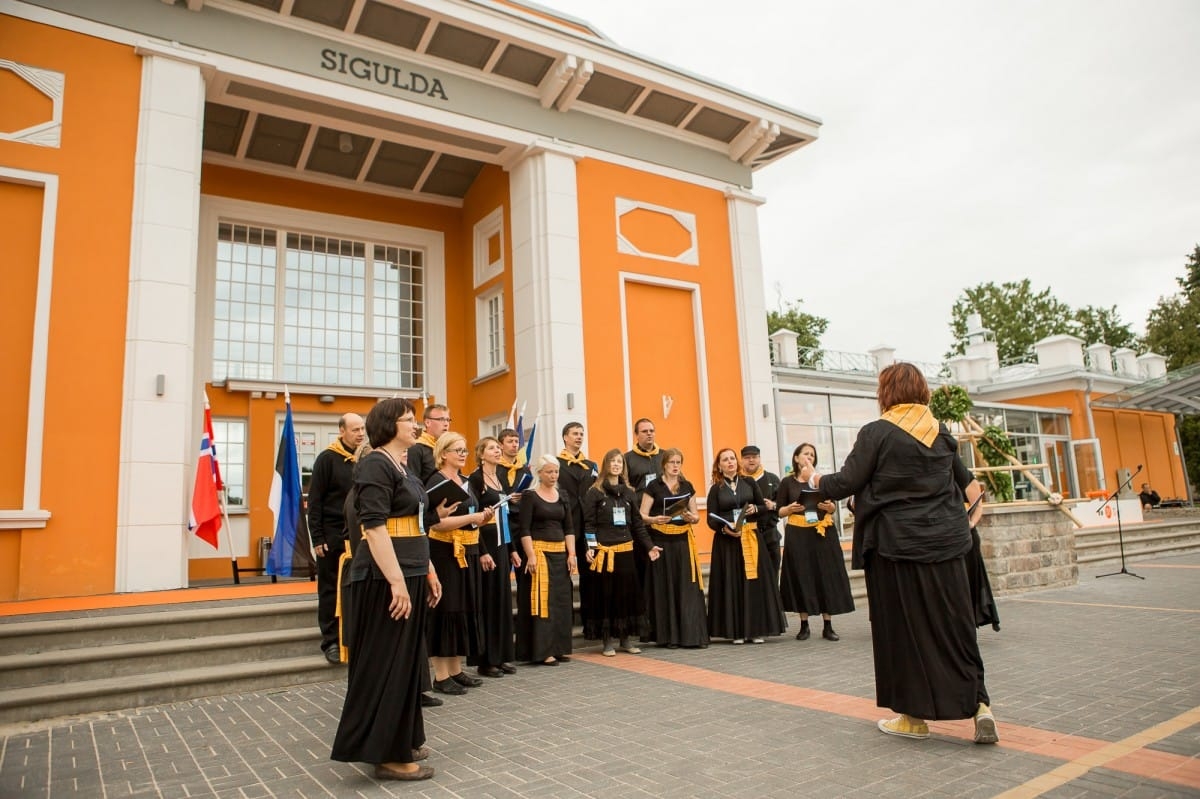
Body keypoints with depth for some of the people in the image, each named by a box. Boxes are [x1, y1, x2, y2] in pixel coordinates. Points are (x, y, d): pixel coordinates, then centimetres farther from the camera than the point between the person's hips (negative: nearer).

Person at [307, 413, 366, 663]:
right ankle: (331, 641, 12)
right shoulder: (327, 459, -6)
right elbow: (314, 501, -8)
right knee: (330, 590, 5)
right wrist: (317, 538, -12)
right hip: (332, 536, -4)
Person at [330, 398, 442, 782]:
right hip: (386, 578, -10)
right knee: (385, 663, -1)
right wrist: (396, 581, -26)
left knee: (406, 661, 16)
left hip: (410, 575, 10)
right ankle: (386, 754, 9)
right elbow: (374, 527, -21)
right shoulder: (376, 465, -13)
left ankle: (401, 742, 28)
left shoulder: (404, 469, 15)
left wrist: (428, 572, 19)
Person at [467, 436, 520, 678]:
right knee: (487, 600, -2)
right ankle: (485, 660, 7)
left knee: (504, 599, 10)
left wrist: (512, 549, 14)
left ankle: (503, 656, 18)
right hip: (485, 545, -7)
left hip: (503, 545, 7)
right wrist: (482, 552, -20)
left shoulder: (502, 478, 14)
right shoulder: (475, 479, -8)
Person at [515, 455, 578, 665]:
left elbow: (569, 528, 11)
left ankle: (559, 647, 17)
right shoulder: (530, 496, -4)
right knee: (541, 599, -5)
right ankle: (541, 650, 1)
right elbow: (524, 530, -10)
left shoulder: (562, 497, 12)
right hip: (538, 551, -6)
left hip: (560, 554, 6)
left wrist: (571, 554, 1)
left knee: (561, 600, 8)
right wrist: (531, 556, -18)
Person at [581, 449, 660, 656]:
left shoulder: (628, 492, 12)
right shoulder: (594, 492, -2)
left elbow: (637, 523, 13)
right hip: (604, 552, -4)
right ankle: (607, 641, 11)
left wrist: (649, 546, 7)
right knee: (606, 595, 1)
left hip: (626, 551, 4)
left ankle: (625, 639, 17)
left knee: (628, 593, 6)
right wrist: (589, 548, -16)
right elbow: (588, 524, -6)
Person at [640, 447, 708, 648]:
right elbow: (642, 515, -3)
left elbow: (696, 516, 13)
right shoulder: (654, 487, 0)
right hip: (661, 542, -3)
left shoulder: (687, 486, 10)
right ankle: (667, 636, 9)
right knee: (665, 588, 0)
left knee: (687, 588, -2)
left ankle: (692, 634, 3)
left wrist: (691, 517, -9)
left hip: (683, 541, 3)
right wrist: (654, 519, -23)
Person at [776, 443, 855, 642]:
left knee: (826, 576, 0)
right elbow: (779, 510, 3)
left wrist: (829, 506, -13)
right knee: (801, 577, -1)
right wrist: (790, 509, -17)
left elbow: (834, 506, 9)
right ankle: (804, 626, 9)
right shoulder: (787, 482, 3)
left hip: (823, 532, 2)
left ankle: (827, 627, 7)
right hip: (798, 534, -2)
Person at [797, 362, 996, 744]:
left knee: (904, 629, 6)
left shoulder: (877, 432, -10)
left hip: (898, 544, -5)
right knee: (954, 626, 12)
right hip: (945, 543, 5)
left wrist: (812, 477, 8)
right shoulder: (941, 433, 8)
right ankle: (979, 705, 7)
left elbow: (845, 484, -10)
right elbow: (966, 483, 20)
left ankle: (915, 716, 15)